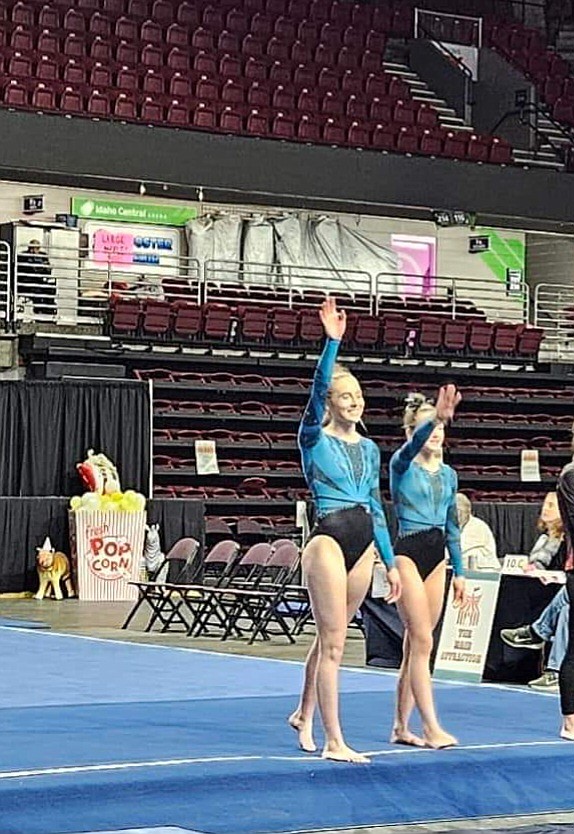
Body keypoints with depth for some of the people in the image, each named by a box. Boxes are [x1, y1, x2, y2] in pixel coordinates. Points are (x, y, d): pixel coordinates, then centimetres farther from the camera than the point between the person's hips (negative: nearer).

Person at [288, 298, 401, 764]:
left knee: (330, 638, 17)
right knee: (332, 642, -7)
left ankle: (304, 715, 35)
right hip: (329, 541, -6)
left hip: (364, 545, 6)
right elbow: (318, 389, -21)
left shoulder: (369, 449, 14)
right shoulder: (315, 439, -3)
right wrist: (333, 343, -31)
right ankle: (335, 742, -6)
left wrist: (391, 562, 16)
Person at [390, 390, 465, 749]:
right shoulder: (402, 464, -6)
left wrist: (460, 571, 15)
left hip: (436, 557, 6)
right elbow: (413, 445, -30)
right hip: (408, 553, -6)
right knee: (422, 642, -10)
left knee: (416, 643, 8)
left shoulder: (448, 474, 13)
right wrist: (435, 417, -48)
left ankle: (401, 726, 13)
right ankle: (431, 727, -11)